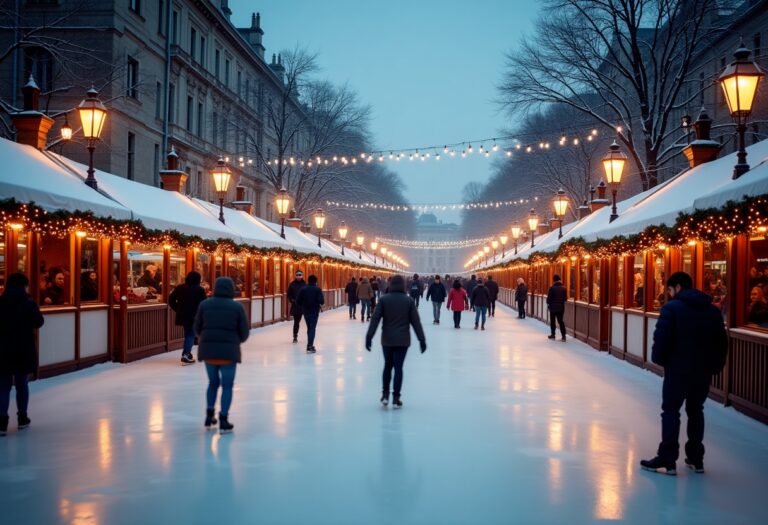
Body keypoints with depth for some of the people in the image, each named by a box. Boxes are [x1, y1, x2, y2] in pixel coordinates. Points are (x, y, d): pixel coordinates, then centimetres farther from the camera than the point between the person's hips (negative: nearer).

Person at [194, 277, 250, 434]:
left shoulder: (204, 304, 1)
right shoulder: (237, 307, -4)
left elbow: (197, 328, 5)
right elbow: (244, 332, -3)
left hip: (208, 349, 3)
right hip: (228, 351, -3)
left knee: (213, 382, 21)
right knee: (227, 385, 6)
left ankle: (209, 416, 22)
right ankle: (223, 421, 4)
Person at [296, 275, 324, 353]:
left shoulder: (303, 289, 0)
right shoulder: (317, 289, -9)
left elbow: (298, 301, -3)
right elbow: (321, 300, -18)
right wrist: (320, 303, 5)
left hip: (305, 311, 3)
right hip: (314, 311, -3)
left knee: (309, 328, 18)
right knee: (312, 328, -2)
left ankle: (310, 345, 23)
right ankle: (309, 346, -14)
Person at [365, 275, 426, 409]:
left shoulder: (384, 300, -3)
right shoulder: (409, 301, -4)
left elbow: (375, 319, -7)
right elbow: (416, 321, -3)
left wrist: (369, 337, -5)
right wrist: (422, 339, 1)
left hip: (387, 339, 1)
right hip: (403, 340, -1)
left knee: (387, 365, 16)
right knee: (398, 367, 2)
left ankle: (385, 394, 14)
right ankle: (396, 398, 2)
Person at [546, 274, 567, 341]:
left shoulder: (552, 288, -15)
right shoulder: (563, 288, -2)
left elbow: (549, 297, -13)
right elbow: (565, 298, 3)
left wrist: (548, 303, 7)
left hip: (553, 307, -3)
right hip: (561, 307, 3)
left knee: (552, 321, 12)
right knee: (560, 321, 6)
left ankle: (553, 334, 18)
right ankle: (563, 335, -3)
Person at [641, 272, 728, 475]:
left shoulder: (672, 307, -8)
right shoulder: (713, 310, 10)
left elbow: (661, 337, -14)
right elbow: (721, 341, 10)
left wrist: (659, 359, 0)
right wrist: (715, 366, 15)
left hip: (678, 368, -5)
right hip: (704, 370, 5)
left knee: (671, 411, 1)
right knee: (696, 411, 15)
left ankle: (667, 460, -1)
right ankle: (696, 459, 18)